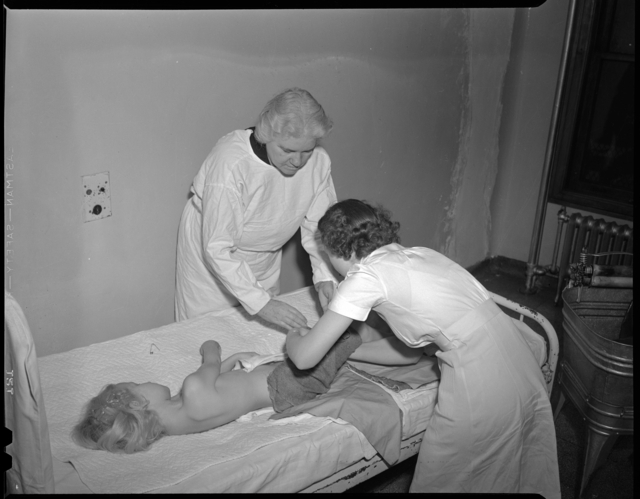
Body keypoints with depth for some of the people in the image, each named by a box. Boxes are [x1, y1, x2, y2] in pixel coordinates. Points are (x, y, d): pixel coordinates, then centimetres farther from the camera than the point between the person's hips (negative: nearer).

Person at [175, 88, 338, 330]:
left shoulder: (319, 161, -20)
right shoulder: (230, 163, -35)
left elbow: (318, 225, -9)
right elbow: (217, 249, -33)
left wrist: (325, 276, -25)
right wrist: (261, 302, -37)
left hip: (265, 262, 5)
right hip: (210, 258, -4)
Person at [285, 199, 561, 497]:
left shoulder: (365, 275, -5)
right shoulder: (417, 253, 16)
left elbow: (305, 357, -3)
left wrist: (293, 337, 19)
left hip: (481, 380, -8)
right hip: (518, 359, 8)